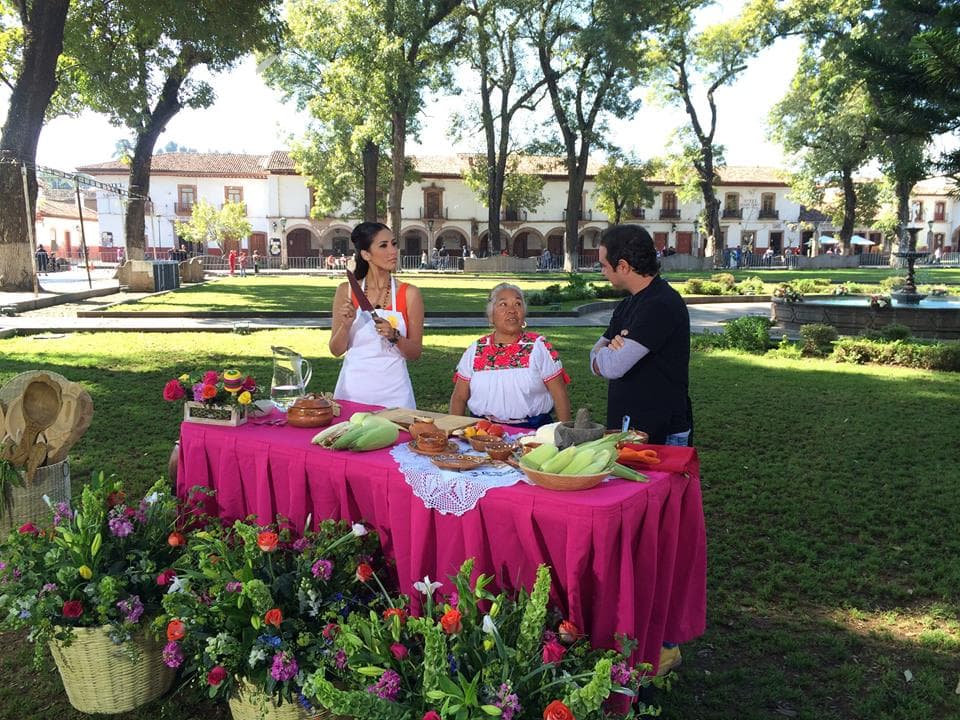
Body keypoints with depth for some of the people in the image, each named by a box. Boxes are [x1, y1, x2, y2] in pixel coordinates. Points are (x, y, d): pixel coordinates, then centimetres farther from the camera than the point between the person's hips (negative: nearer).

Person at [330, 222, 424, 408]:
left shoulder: (409, 293, -4)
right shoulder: (346, 291, 1)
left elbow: (415, 353, -1)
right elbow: (336, 350, 3)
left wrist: (394, 336, -18)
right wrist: (347, 325, -14)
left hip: (392, 390, -1)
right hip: (353, 386, 1)